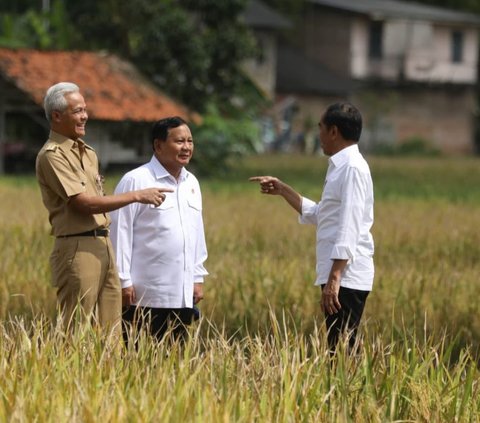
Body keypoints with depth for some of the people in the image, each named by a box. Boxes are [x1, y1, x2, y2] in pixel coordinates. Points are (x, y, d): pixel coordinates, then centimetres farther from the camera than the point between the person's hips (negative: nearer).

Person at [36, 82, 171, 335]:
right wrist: (137, 196, -15)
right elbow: (83, 203, -17)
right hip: (77, 249, -8)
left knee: (111, 332, 6)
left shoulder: (88, 153, 17)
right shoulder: (52, 156, -10)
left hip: (102, 245, 9)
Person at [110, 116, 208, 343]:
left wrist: (198, 278, 16)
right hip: (145, 296, -7)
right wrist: (124, 281, -11)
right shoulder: (136, 181, -8)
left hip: (183, 296, 7)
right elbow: (120, 233, -9)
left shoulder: (191, 183, 14)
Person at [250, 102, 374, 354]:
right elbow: (317, 215, 29)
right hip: (340, 277, 10)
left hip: (346, 277, -10)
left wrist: (334, 277, -24)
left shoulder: (352, 168, -12)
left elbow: (349, 229, -20)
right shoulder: (341, 166, 18)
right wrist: (283, 191, 24)